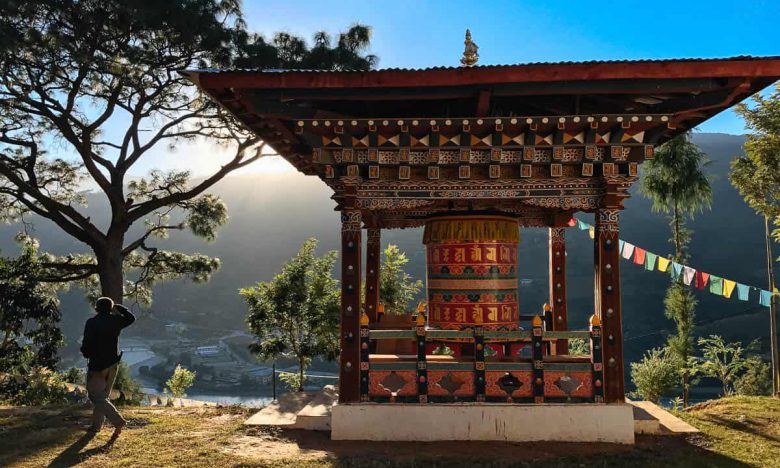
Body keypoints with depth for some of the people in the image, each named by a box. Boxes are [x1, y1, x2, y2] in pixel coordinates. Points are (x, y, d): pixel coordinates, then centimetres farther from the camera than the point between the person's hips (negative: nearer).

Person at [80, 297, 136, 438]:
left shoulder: (91, 323, -14)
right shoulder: (116, 320, 0)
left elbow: (86, 344, -15)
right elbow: (131, 318, 20)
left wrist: (86, 353, 6)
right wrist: (119, 307, 22)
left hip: (97, 364, -6)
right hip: (112, 364, 6)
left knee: (96, 397, -3)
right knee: (103, 395, 18)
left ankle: (118, 422, -15)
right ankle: (96, 425, 24)